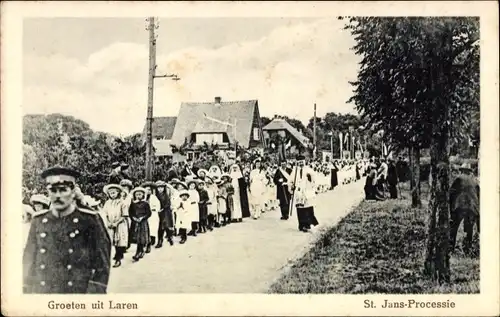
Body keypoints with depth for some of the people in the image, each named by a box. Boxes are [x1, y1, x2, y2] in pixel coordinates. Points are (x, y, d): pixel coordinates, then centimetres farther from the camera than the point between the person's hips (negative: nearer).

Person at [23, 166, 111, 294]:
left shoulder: (89, 220, -7)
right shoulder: (38, 220, 4)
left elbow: (101, 261, -5)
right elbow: (28, 260, 11)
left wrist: (95, 291, -12)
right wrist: (26, 291, 8)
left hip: (79, 291, -3)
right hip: (41, 291, 3)